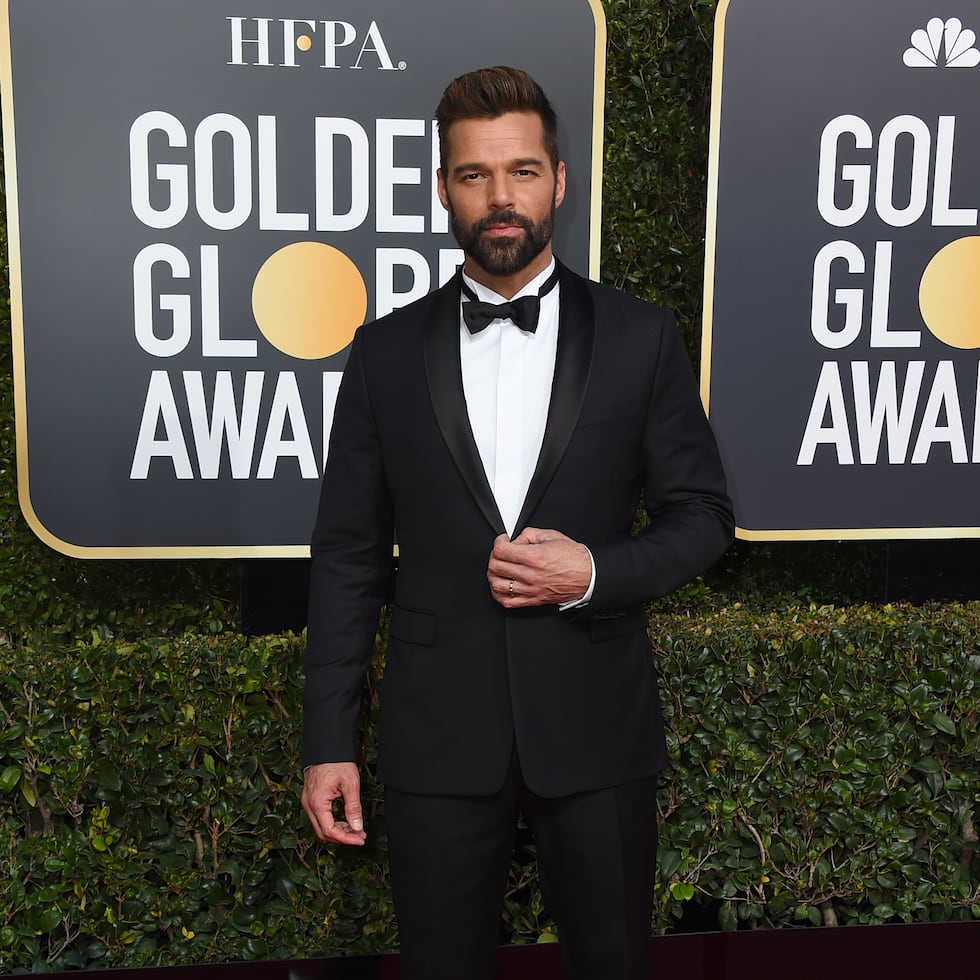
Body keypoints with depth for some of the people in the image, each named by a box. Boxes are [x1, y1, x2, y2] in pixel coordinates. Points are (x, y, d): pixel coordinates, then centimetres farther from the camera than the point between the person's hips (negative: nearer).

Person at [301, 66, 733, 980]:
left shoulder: (639, 337, -1)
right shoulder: (386, 351, 1)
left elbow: (702, 515, 4)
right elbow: (348, 554, 2)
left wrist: (593, 574, -15)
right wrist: (328, 741, -1)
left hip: (597, 729, 0)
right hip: (438, 733, 1)